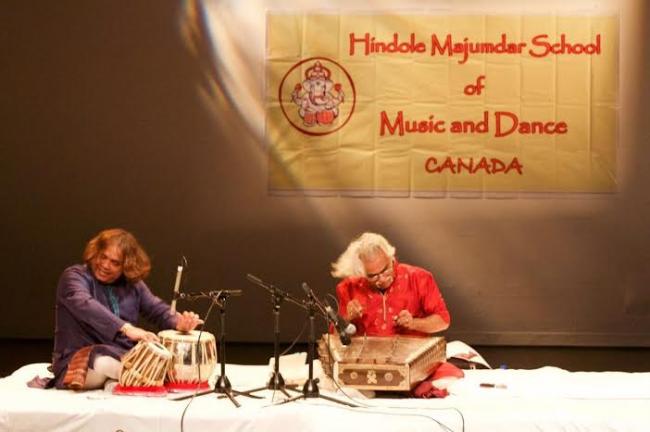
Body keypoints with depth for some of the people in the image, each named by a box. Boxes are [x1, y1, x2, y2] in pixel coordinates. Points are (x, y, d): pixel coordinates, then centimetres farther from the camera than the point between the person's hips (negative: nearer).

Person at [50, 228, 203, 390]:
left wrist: (179, 323, -22)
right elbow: (85, 305, -28)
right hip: (82, 360, -5)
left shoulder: (133, 285, 11)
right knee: (104, 365, -39)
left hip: (125, 357, 5)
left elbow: (158, 309, 3)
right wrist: (126, 328, -42)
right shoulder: (74, 276, -8)